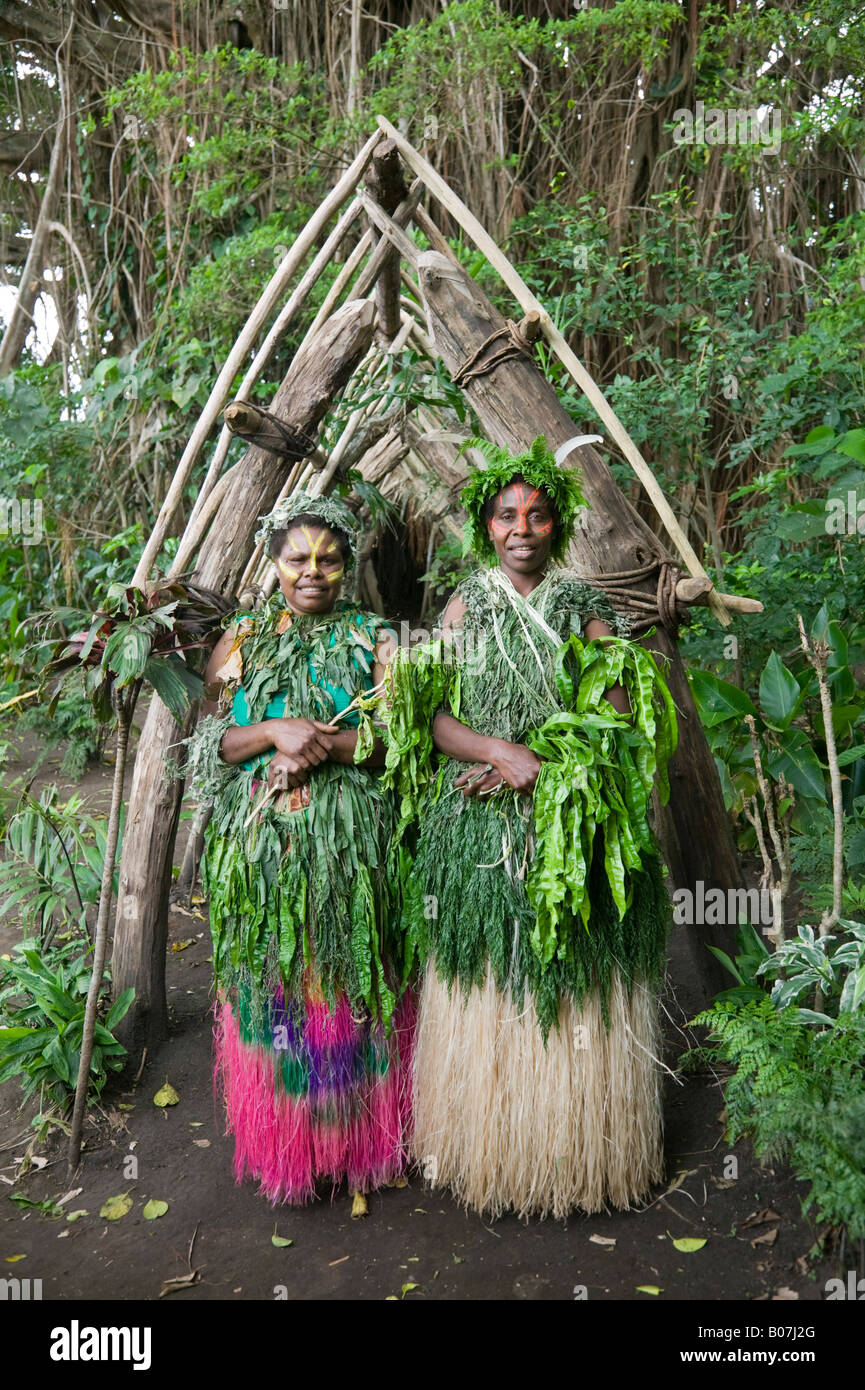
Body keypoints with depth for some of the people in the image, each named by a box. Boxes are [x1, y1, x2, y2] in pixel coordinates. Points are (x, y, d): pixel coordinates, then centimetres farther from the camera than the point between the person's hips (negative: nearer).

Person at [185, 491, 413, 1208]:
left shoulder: (373, 639, 3)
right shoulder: (241, 642, 7)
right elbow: (209, 745, 2)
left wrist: (321, 746, -17)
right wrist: (275, 731, -16)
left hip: (349, 846, -1)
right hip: (260, 846, 2)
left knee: (347, 983, 6)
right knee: (271, 987, 7)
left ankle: (355, 1139, 26)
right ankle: (283, 1142, 27)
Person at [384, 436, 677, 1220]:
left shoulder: (586, 608, 8)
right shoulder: (465, 606, 7)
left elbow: (618, 716, -1)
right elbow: (434, 718, -1)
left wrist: (549, 765, -14)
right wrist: (504, 753, -18)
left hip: (574, 829, 1)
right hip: (481, 831, 0)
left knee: (576, 993, 7)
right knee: (489, 991, 5)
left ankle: (580, 1149, 26)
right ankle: (491, 1150, 24)